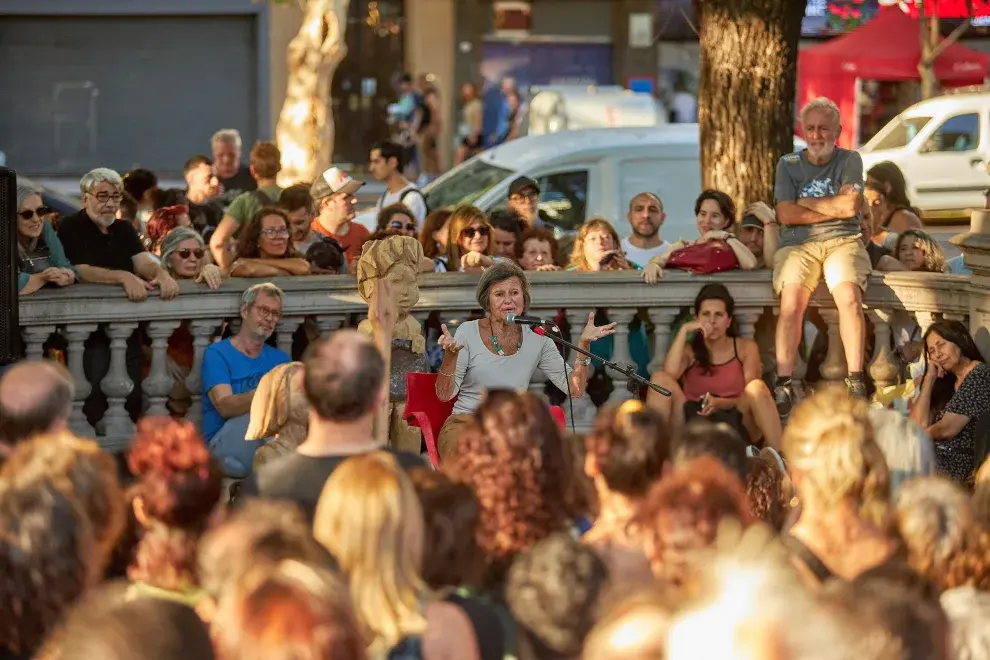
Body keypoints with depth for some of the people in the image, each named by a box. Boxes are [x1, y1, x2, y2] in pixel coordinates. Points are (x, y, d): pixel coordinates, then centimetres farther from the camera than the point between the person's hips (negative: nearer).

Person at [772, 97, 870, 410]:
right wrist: (834, 209, -2)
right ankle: (783, 384, -32)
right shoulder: (788, 165, 13)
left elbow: (851, 205, -4)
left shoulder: (849, 160, 12)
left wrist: (805, 203, 0)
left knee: (849, 295, -31)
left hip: (843, 241, -1)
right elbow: (786, 214, 0)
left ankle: (856, 380, -29)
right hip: (798, 244, 1)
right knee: (791, 300, -29)